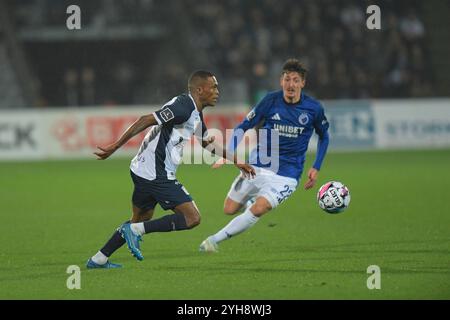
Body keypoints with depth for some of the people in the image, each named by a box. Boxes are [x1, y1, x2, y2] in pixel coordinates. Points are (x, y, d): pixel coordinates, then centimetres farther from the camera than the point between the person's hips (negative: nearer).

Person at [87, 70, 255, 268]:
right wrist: (115, 147, -24)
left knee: (141, 220, 24)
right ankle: (135, 230, -11)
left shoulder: (196, 115, 16)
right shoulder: (183, 107, -16)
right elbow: (146, 120, -21)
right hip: (156, 175, -10)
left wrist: (236, 161, 31)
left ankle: (99, 259, 26)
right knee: (192, 218, -10)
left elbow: (207, 143, 32)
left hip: (143, 170, 10)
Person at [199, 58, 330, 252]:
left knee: (258, 210, -25)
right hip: (257, 167, 2)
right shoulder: (271, 101, -6)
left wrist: (316, 168, 5)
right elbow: (243, 127, 2)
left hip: (286, 175, -2)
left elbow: (324, 136, 13)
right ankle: (252, 200, 38)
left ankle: (215, 240, -14)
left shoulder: (314, 108, -5)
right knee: (229, 210, 4)